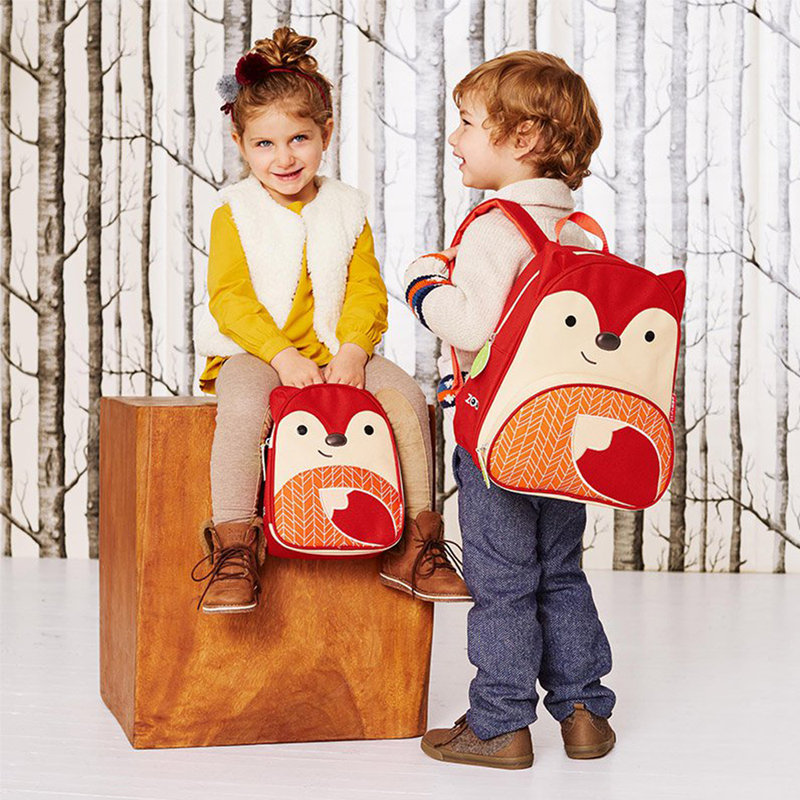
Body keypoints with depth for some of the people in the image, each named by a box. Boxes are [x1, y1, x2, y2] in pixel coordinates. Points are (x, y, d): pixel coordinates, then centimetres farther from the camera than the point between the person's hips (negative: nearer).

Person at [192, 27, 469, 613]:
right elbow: (230, 299, -8)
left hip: (336, 353, 3)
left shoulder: (346, 209, 9)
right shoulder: (234, 213, 0)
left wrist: (353, 350, -14)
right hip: (253, 353, -3)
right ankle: (234, 549, -28)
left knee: (408, 396, -18)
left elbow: (367, 292, 5)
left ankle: (416, 545, -8)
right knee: (244, 405, -36)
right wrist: (282, 356, -21)